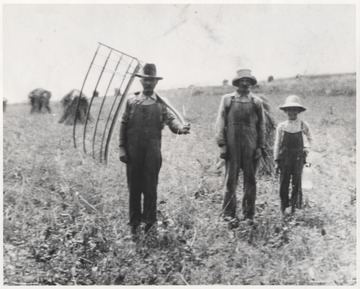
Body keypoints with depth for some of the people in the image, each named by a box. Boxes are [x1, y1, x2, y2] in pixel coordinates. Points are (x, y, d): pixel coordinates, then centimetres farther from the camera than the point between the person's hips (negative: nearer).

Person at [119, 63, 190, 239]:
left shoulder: (161, 103, 8)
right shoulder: (131, 101, 10)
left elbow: (171, 119, -4)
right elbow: (123, 124, 8)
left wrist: (180, 128, -27)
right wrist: (122, 148, 2)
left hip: (153, 150, -1)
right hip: (133, 150, 1)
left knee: (150, 186, -1)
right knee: (134, 187, 7)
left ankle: (149, 221, 13)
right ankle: (134, 222, 19)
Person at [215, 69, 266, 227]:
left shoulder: (257, 101, 10)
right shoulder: (227, 99, 7)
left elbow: (261, 125, 10)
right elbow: (220, 122, 3)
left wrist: (260, 147, 3)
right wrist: (222, 144, -5)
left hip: (251, 146, 2)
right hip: (232, 144, -1)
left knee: (250, 180, 6)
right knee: (231, 179, -1)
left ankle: (249, 214, 16)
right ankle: (229, 214, 8)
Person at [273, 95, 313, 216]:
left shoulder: (303, 125, 2)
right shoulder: (281, 126, 1)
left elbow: (309, 139, 20)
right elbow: (277, 144, 3)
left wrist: (306, 148, 3)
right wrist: (276, 160, 2)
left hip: (298, 157, 0)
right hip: (285, 157, 0)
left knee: (296, 182, -2)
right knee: (284, 182, 3)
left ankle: (294, 207, 7)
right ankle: (283, 208, 13)